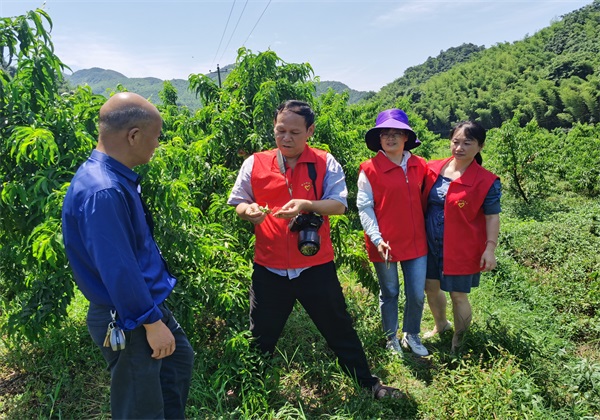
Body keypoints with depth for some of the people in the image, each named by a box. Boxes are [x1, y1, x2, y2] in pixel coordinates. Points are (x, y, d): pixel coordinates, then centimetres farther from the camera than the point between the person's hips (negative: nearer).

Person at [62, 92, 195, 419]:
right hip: (128, 322, -10)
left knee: (180, 358, 29)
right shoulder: (102, 192, -30)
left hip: (149, 303, 10)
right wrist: (152, 322, -20)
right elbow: (117, 270, -29)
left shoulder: (117, 177, 2)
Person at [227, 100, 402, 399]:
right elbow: (239, 204, 8)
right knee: (261, 335, 16)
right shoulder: (254, 163, 2)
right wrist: (248, 210, -15)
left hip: (315, 264, -1)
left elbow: (339, 204, -8)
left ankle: (368, 383, 32)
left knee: (339, 327, 13)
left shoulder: (325, 163, -2)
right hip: (269, 266, 1)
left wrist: (306, 205, -25)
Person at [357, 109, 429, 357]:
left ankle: (412, 336, 35)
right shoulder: (369, 170, -9)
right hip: (385, 245, -3)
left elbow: (423, 200, 14)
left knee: (417, 294, 10)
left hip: (416, 241, 4)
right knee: (390, 293, 13)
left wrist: (428, 231, 10)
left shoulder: (420, 166, 3)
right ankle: (392, 340, 33)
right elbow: (364, 207, -9)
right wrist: (377, 239, -18)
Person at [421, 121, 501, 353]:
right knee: (430, 286, 19)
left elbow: (492, 216, -8)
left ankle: (457, 344, 31)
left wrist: (490, 248, -14)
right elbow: (421, 201, 9)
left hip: (461, 249, -5)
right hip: (431, 245, 5)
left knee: (458, 295, 7)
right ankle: (441, 325, 48)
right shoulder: (433, 169, -1)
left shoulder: (486, 181, -13)